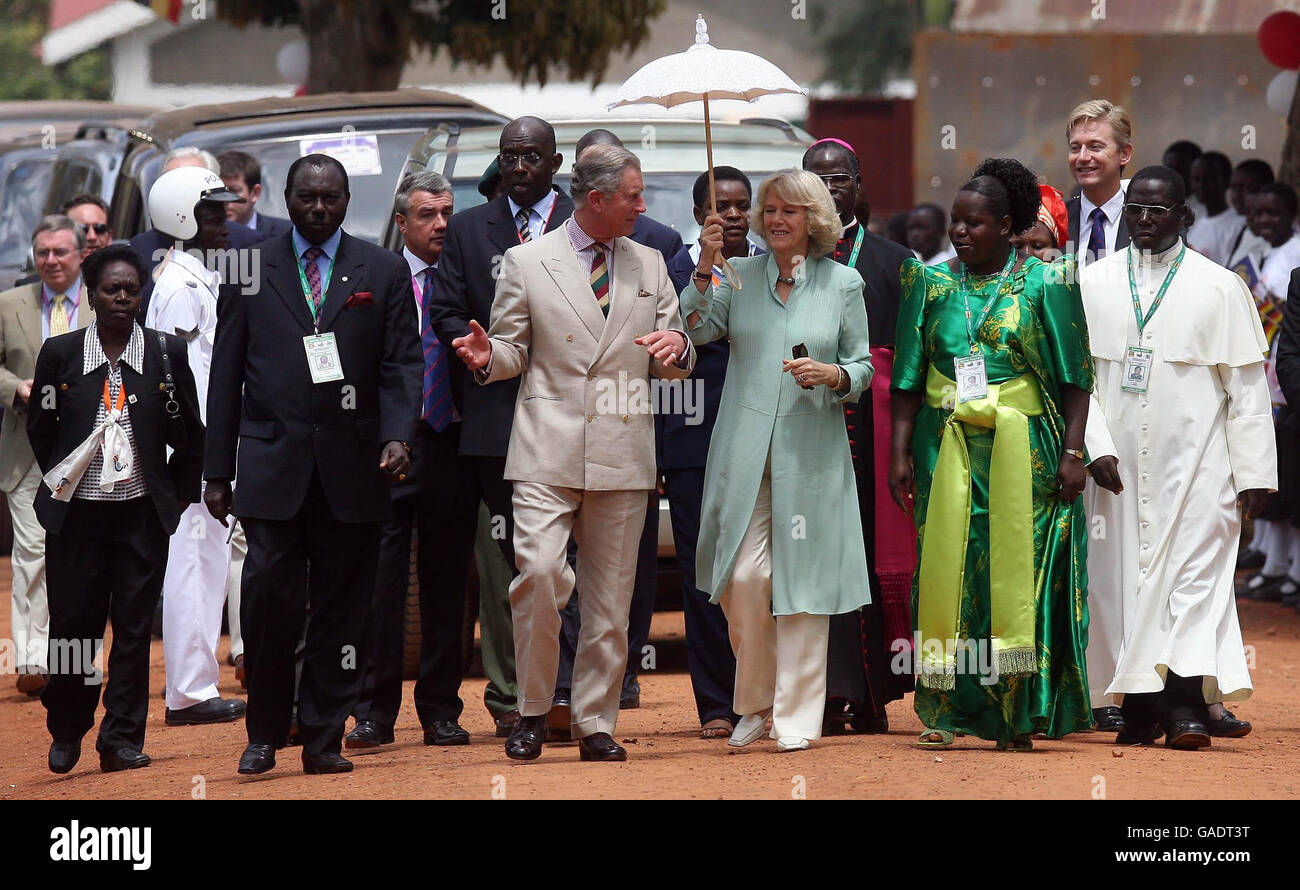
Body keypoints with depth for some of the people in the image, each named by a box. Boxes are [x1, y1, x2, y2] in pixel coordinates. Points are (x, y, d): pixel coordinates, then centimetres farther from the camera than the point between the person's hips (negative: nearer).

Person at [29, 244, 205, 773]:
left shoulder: (166, 353, 3)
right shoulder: (60, 353, 2)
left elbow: (190, 436, 10)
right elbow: (39, 429, 14)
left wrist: (177, 495, 9)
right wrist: (60, 479, 12)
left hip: (142, 516, 0)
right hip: (77, 513, 0)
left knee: (134, 629, 0)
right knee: (72, 624, 3)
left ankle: (122, 739, 5)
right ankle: (66, 733, 20)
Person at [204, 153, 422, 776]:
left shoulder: (384, 273, 9)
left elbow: (402, 364, 4)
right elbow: (227, 374, 9)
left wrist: (398, 436, -13)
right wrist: (218, 469, 5)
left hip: (352, 467, 1)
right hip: (272, 463, -1)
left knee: (341, 608, 2)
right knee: (269, 599, -9)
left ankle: (323, 740, 9)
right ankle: (265, 734, 7)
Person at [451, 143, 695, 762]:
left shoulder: (649, 265, 15)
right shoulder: (526, 263, 5)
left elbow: (673, 365, 16)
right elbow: (514, 350, 10)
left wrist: (676, 348, -8)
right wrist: (487, 356, -13)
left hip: (622, 456, 3)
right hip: (548, 453, -3)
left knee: (610, 599, 4)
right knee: (539, 574, -18)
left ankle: (595, 724, 13)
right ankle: (532, 711, -3)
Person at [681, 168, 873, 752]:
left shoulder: (843, 283, 7)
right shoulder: (741, 276, 10)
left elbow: (864, 367, 9)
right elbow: (696, 330, -3)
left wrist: (831, 375, -11)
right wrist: (706, 265, -12)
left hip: (811, 453, -1)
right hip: (745, 453, 1)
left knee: (802, 581, -1)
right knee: (744, 577, -6)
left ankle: (797, 717, 6)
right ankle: (753, 705, 12)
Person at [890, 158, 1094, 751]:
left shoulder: (1044, 284, 0)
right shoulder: (932, 283, 8)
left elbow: (1075, 375, -1)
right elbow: (908, 378, 9)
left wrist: (1072, 451, -8)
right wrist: (901, 453, 2)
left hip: (1023, 452, -2)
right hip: (949, 449, 2)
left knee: (1016, 569, -4)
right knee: (946, 567, -3)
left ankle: (1017, 716, -1)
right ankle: (944, 710, 0)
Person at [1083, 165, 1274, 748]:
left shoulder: (1219, 287, 3)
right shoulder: (1094, 284, 8)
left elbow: (1246, 386, 3)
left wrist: (1253, 473, -2)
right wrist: (1094, 446, -7)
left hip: (1194, 459, -2)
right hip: (1117, 461, 2)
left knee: (1194, 573, -11)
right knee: (1121, 572, 1)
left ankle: (1188, 704, -16)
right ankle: (1141, 706, 7)